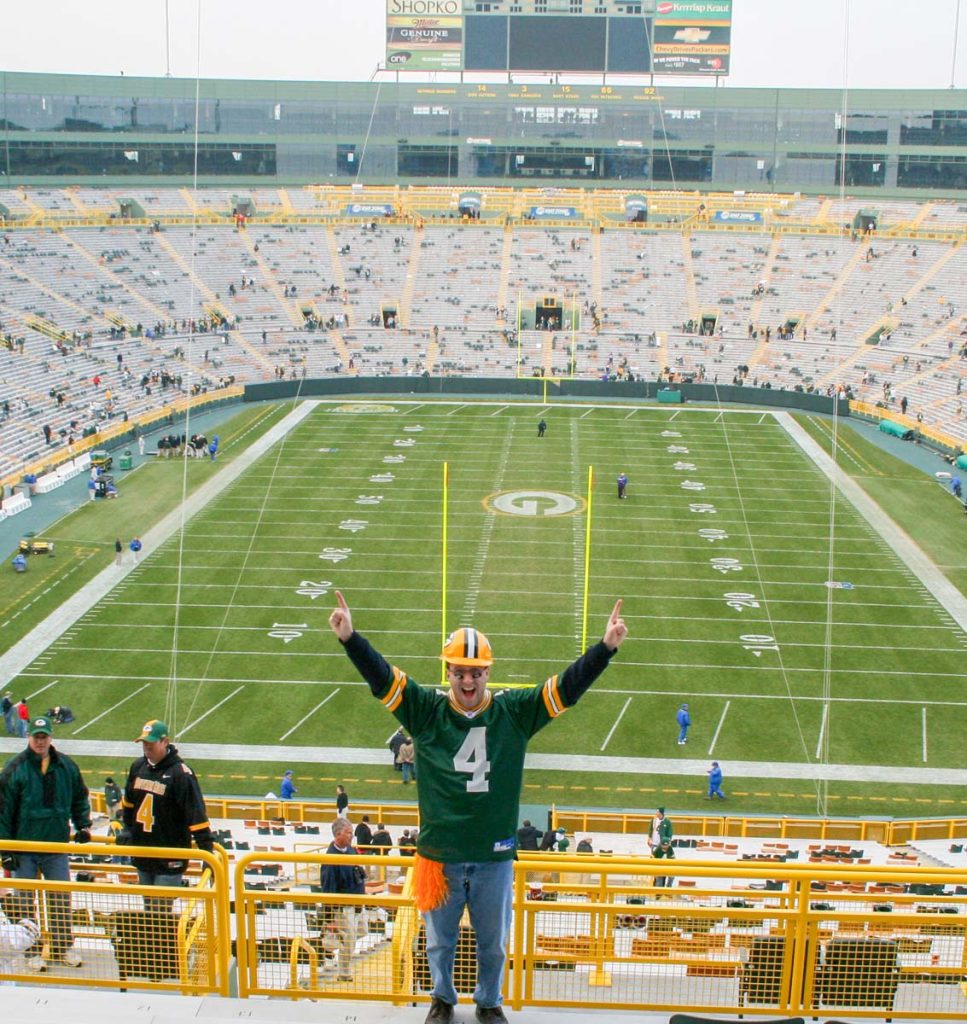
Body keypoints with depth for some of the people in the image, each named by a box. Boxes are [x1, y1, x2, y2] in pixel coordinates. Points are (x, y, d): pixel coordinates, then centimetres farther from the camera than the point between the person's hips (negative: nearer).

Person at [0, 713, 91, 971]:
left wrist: (83, 825, 7)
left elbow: (80, 798, 17)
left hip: (57, 846, 3)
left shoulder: (66, 766, 2)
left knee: (61, 899, 8)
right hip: (24, 849, -3)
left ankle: (63, 947, 22)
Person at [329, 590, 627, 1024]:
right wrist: (350, 639, -30)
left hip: (495, 856, 0)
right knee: (440, 939, 19)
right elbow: (382, 679, -15)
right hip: (440, 854, 0)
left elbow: (567, 686, -9)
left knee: (493, 941, 18)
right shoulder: (426, 711, -6)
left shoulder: (514, 712, -5)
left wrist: (606, 646, -20)